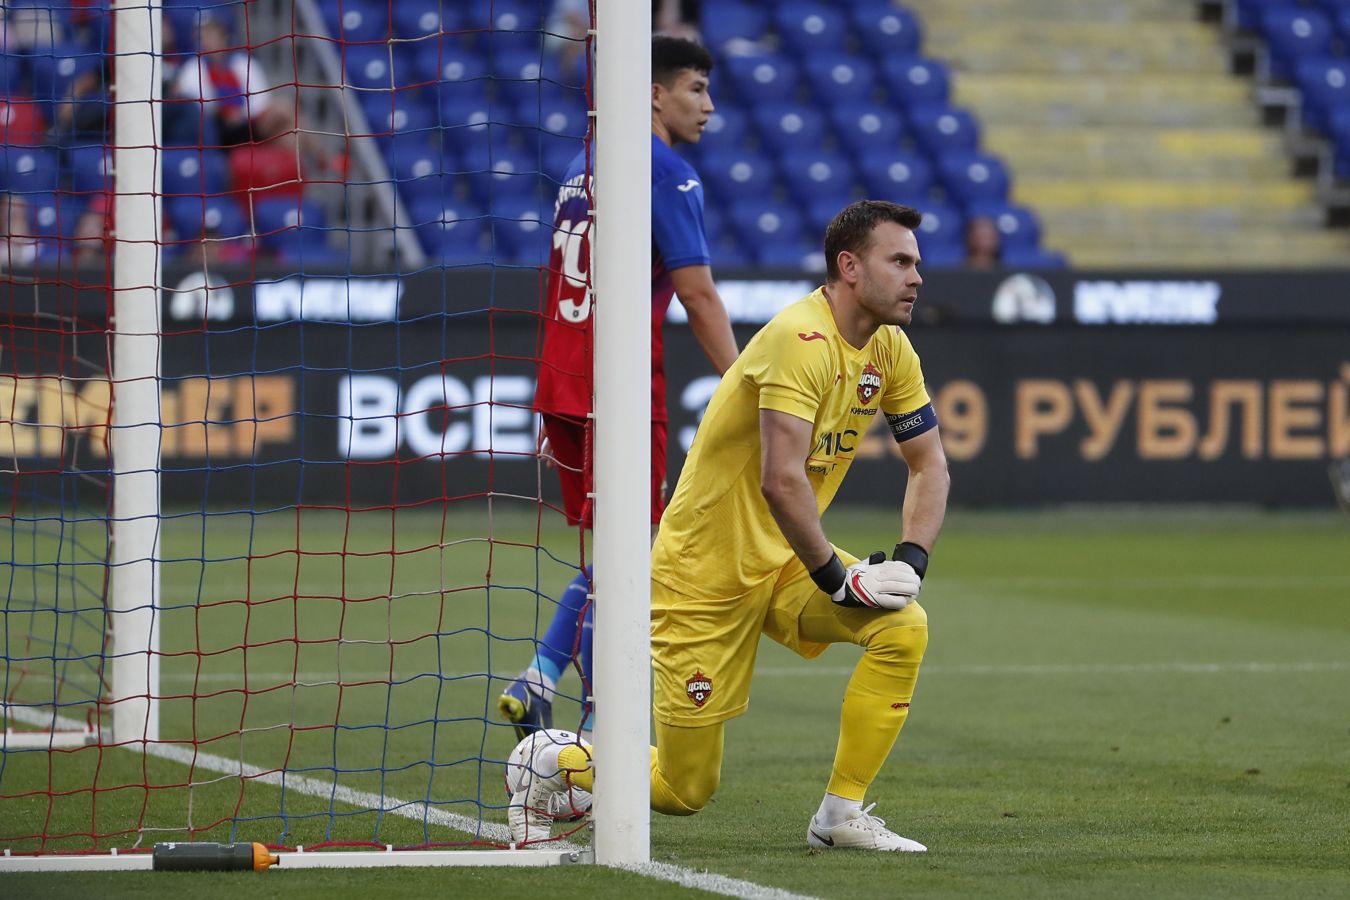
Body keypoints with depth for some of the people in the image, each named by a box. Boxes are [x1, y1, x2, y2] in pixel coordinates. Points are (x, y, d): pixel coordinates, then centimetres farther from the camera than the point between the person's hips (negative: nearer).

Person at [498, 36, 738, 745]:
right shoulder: (667, 173, -9)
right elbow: (698, 297, -14)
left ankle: (540, 679, 5)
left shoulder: (582, 169, 18)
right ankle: (600, 727, -2)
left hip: (562, 385, 8)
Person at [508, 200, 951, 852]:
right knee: (684, 790, -1)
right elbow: (781, 481, -33)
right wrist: (837, 578, -25)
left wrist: (910, 559, -8)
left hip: (786, 561, 7)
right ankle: (549, 759, 26)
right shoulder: (800, 339, -25)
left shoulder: (890, 348, 1)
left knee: (903, 626, -21)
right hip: (707, 571, -7)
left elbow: (929, 464, 8)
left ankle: (842, 815, -9)